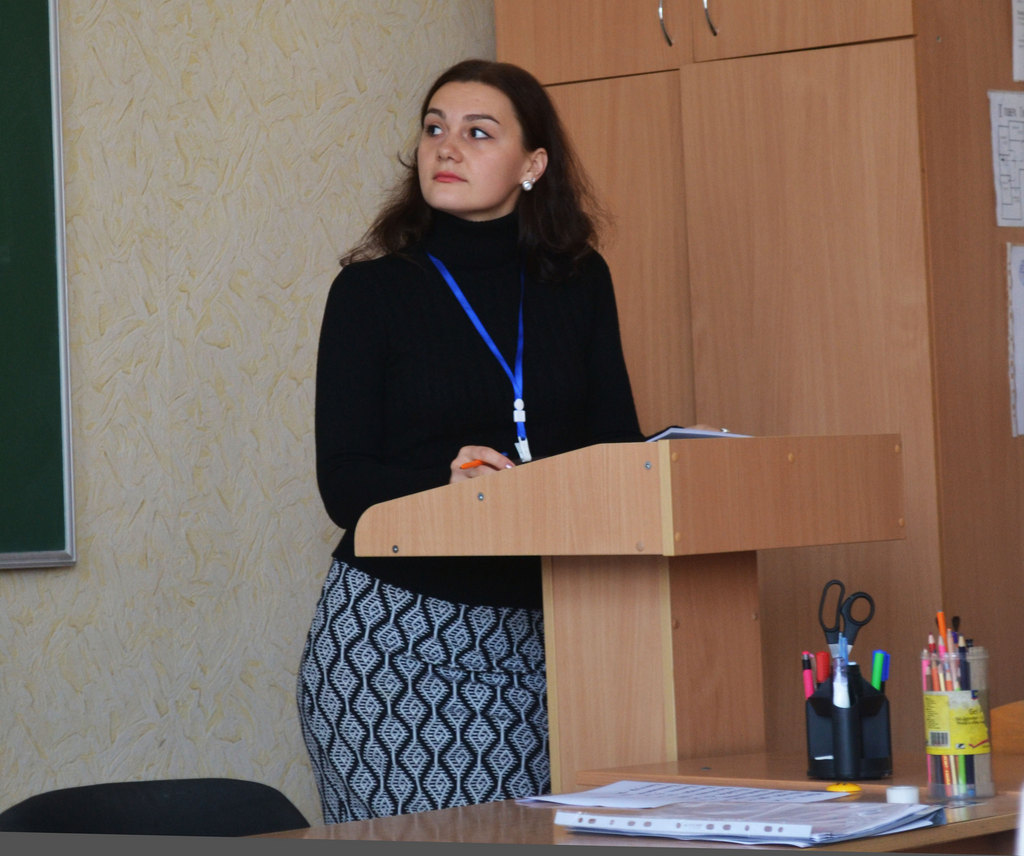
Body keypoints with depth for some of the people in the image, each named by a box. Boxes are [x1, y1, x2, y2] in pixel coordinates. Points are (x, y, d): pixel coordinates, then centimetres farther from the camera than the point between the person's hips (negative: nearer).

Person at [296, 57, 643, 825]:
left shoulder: (579, 282, 9)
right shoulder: (373, 291, 0)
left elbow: (616, 440, 9)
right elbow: (344, 482, -5)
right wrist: (443, 486, -24)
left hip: (542, 630, 3)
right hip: (394, 633, -3)